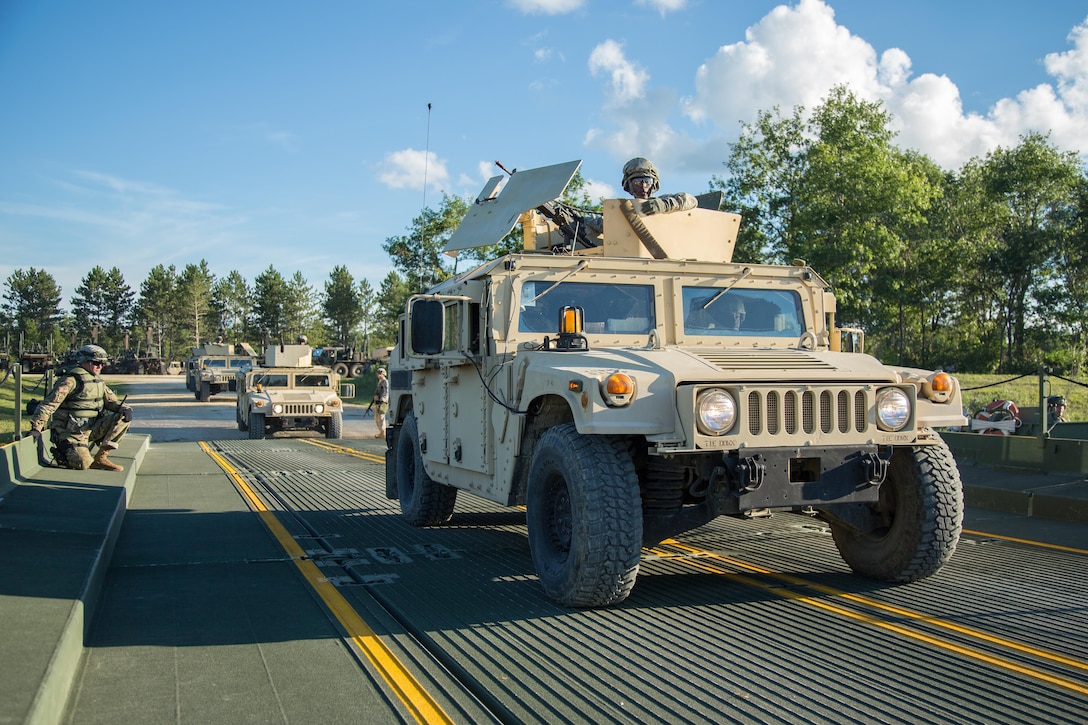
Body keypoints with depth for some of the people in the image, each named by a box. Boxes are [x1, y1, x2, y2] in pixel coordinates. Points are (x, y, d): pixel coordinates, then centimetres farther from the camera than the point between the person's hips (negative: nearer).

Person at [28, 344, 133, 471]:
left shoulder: (98, 381, 12)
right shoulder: (70, 380, -13)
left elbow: (111, 400, 16)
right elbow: (49, 404, -19)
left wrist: (124, 408, -8)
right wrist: (36, 428, -26)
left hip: (91, 428, 8)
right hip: (72, 431, -7)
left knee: (123, 419, -10)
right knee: (83, 464, -26)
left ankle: (100, 458, -4)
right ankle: (61, 454, 10)